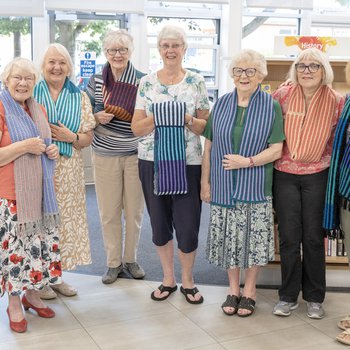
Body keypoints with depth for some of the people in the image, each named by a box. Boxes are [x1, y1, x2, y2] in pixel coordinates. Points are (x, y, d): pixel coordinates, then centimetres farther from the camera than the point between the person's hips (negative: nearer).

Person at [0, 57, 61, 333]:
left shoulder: (39, 110, 12)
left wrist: (51, 150, 5)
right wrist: (24, 146, -21)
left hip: (40, 193, 7)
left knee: (41, 244, 12)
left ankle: (33, 294, 31)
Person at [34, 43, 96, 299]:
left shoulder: (80, 97, 8)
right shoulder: (32, 93, 2)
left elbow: (87, 138, 7)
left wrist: (70, 137, -11)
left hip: (69, 171, 3)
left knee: (66, 218, 7)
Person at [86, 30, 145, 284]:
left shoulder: (142, 81, -2)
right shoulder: (96, 81, 2)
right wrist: (98, 118, -10)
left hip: (136, 154, 0)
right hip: (105, 155, 1)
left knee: (134, 210, 7)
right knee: (109, 211, 5)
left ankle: (131, 259, 27)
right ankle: (113, 262, 21)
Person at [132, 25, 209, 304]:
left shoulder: (196, 81, 2)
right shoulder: (147, 82, 5)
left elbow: (206, 126, 2)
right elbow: (136, 127, 3)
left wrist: (188, 120, -18)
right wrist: (157, 117, -16)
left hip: (187, 163, -2)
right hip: (152, 162, 2)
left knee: (188, 226, -1)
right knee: (159, 224, 11)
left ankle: (188, 281, 23)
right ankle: (168, 279, 30)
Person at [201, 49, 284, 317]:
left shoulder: (271, 107, -3)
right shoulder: (221, 104, 5)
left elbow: (276, 150, -6)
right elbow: (209, 146, 8)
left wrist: (247, 161, -18)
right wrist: (205, 181, 6)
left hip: (256, 188, -2)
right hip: (223, 187, 3)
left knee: (254, 237, 4)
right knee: (227, 237, 9)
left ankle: (250, 290, 25)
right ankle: (233, 288, 28)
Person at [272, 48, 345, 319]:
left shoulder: (336, 101, -3)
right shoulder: (283, 95, -4)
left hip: (317, 176, 0)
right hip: (285, 175, 0)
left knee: (314, 237, 5)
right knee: (289, 237, 5)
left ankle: (314, 297, 21)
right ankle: (288, 296, 19)